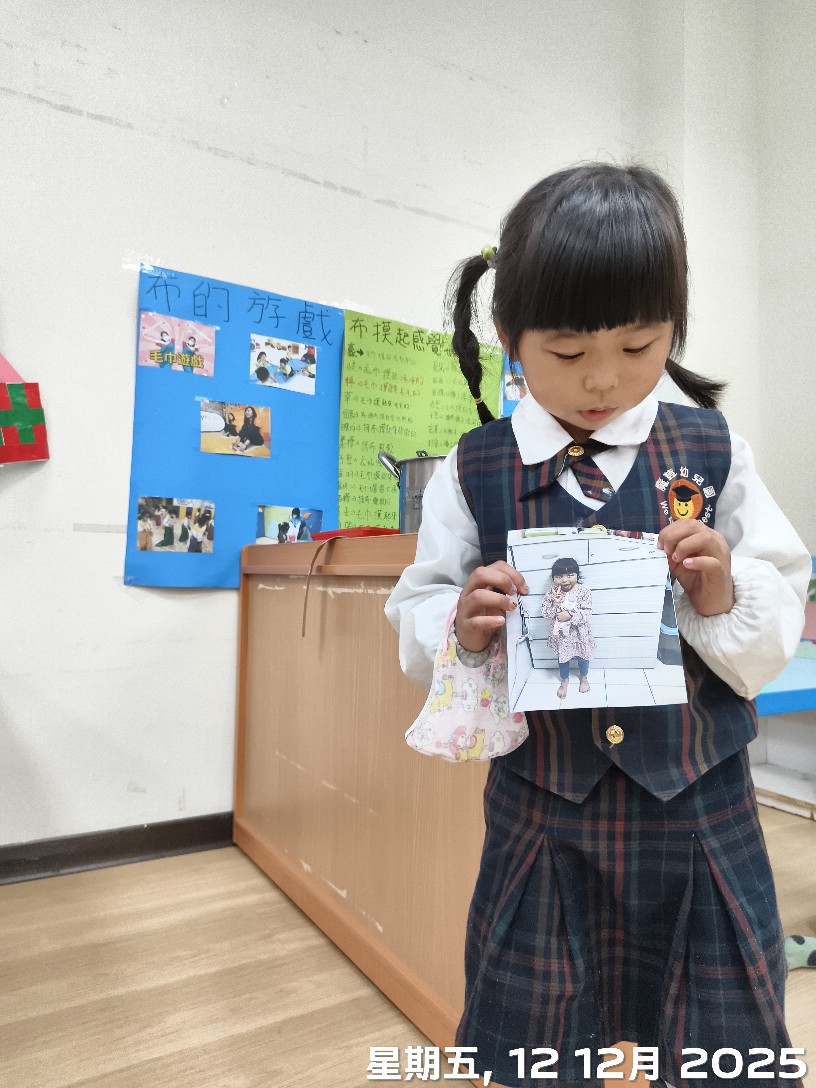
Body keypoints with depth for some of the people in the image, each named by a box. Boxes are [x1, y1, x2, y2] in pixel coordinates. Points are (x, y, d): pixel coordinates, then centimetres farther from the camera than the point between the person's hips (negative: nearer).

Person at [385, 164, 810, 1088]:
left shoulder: (714, 456, -3)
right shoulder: (472, 472, -5)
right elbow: (415, 623, 0)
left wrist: (723, 595, -20)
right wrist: (463, 629, -21)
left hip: (697, 810, 1)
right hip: (540, 814, 0)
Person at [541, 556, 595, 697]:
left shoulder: (584, 591, -19)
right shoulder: (552, 593, -14)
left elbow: (587, 614, -22)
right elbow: (545, 614, -14)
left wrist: (570, 615, -33)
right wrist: (554, 603, -30)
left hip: (579, 633, -1)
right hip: (561, 633, 1)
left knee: (582, 656, 22)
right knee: (563, 658, 20)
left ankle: (583, 678, 50)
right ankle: (565, 681, 46)